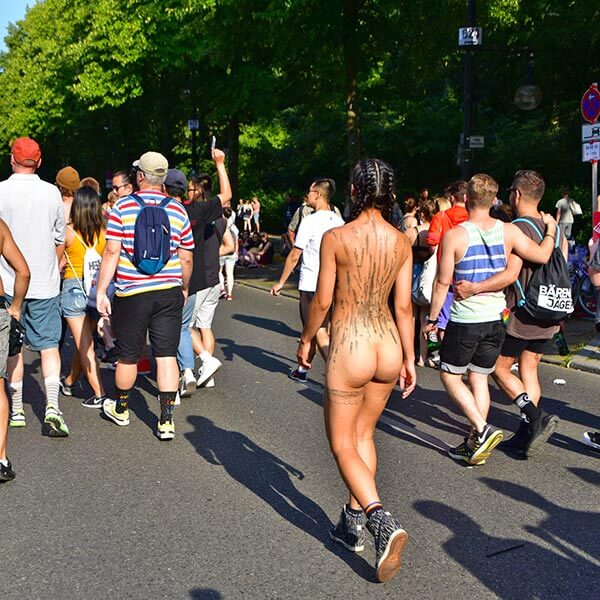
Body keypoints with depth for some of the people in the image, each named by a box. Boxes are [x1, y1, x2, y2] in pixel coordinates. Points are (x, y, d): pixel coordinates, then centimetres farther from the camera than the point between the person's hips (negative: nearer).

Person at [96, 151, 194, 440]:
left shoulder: (123, 206, -4)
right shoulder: (178, 210, 2)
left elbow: (111, 253, -9)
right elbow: (186, 258, 5)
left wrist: (101, 291, -5)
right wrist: (184, 287, 21)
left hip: (131, 293, -1)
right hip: (169, 293, 2)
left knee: (128, 356, 12)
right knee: (166, 355, 4)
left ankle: (120, 408, 34)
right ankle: (166, 421, 2)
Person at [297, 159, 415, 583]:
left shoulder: (336, 238, -12)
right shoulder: (401, 242, 0)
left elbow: (322, 300, -8)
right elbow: (404, 306, 3)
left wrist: (306, 339, 9)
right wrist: (409, 358, 11)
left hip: (350, 348, -5)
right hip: (388, 346, 5)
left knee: (342, 446, 8)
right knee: (363, 435, 22)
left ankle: (383, 521, -11)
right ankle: (353, 523, 31)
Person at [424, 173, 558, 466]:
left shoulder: (454, 235, -11)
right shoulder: (509, 231, -2)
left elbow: (442, 282, -9)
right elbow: (542, 255, -4)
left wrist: (432, 318, 2)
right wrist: (550, 230, 15)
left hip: (464, 319, -4)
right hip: (495, 318, 5)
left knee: (450, 375, 10)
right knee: (479, 378, 14)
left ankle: (483, 430, -4)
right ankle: (475, 444, 18)